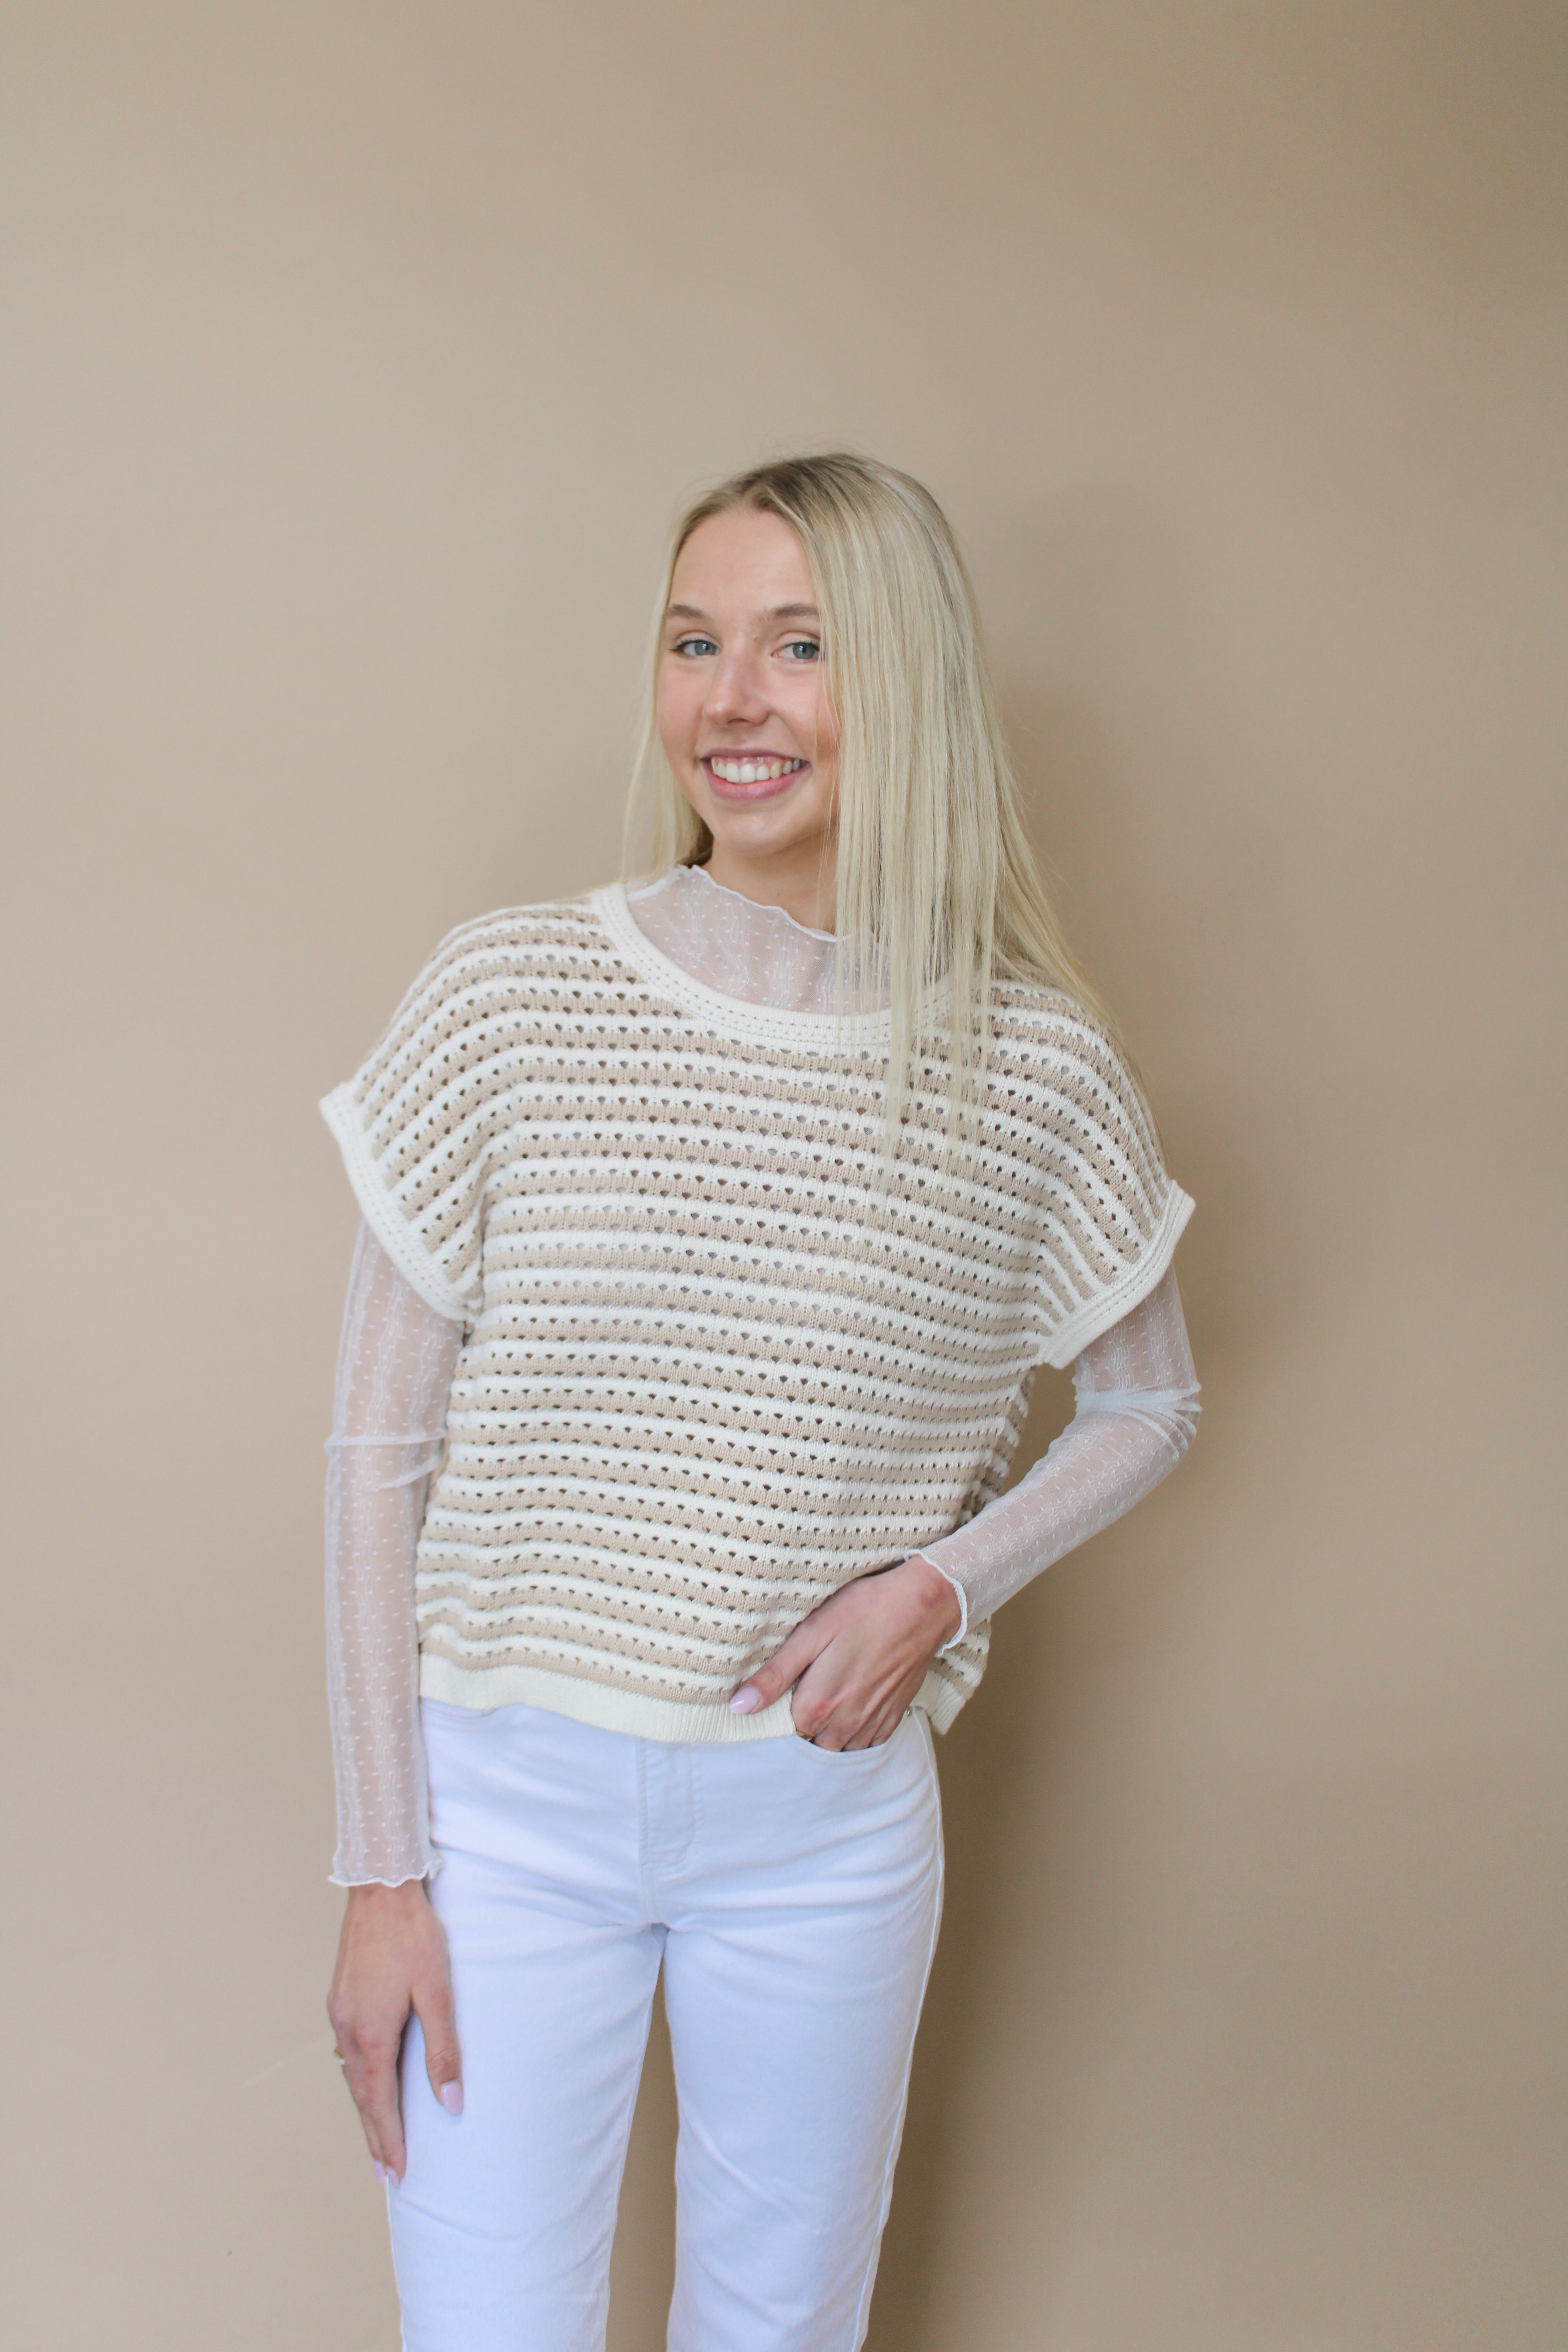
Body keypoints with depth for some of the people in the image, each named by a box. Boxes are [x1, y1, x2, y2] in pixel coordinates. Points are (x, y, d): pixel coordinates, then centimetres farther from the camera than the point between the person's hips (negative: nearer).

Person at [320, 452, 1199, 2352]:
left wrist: (943, 1580, -7)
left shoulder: (1036, 1069, -6)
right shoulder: (506, 999, -9)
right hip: (510, 1795, -1)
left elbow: (1149, 1404, 11)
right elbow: (378, 1456, -5)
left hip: (828, 1821, 2)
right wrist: (379, 1869, -5)